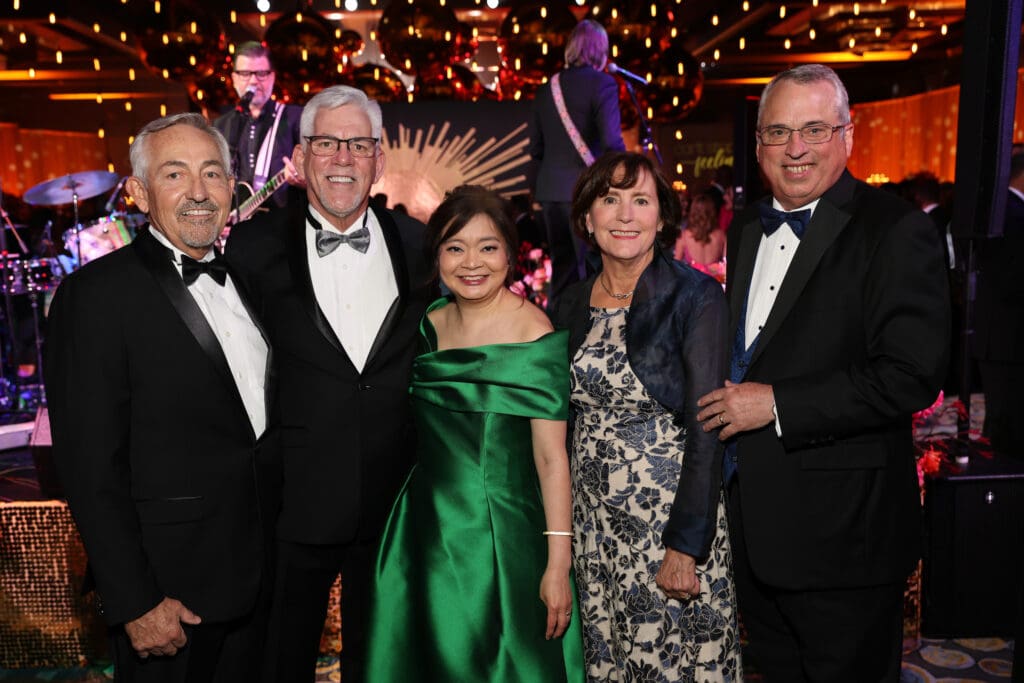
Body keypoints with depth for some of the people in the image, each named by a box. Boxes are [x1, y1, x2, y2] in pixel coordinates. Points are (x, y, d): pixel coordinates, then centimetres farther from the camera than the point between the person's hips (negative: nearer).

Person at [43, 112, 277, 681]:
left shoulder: (242, 278, 7)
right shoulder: (95, 295, -14)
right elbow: (91, 467, -16)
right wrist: (136, 603, -16)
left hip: (256, 571, 6)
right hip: (169, 592, -6)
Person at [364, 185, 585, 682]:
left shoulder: (533, 332, -13)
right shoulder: (430, 325, 3)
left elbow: (551, 457, -15)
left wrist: (558, 563, -17)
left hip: (503, 536, -5)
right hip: (426, 531, 5)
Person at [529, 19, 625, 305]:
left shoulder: (547, 88, 11)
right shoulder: (602, 83, -6)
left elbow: (536, 147, 13)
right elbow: (612, 142, -14)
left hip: (550, 190, 6)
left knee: (562, 269, 14)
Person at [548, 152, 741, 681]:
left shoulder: (696, 297, -11)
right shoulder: (570, 306, 4)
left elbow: (707, 428, -14)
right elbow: (560, 422, 10)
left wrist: (686, 546, -17)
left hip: (670, 513, -4)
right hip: (590, 518, 4)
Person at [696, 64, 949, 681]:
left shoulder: (897, 230, -14)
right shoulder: (747, 229, 10)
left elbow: (912, 374, -22)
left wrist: (777, 404, -22)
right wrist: (728, 403, 4)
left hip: (842, 528, -7)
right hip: (753, 519, 7)